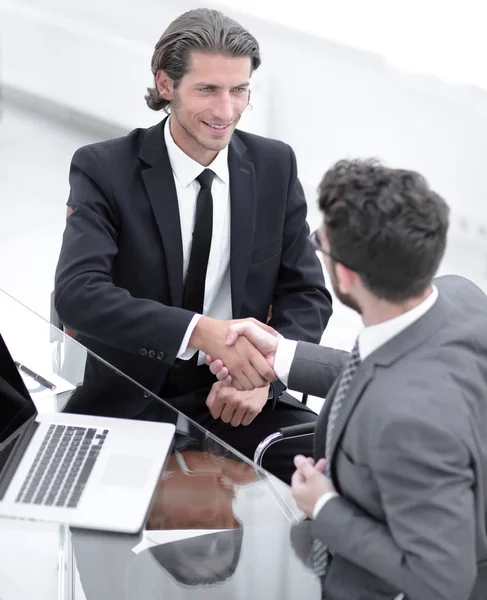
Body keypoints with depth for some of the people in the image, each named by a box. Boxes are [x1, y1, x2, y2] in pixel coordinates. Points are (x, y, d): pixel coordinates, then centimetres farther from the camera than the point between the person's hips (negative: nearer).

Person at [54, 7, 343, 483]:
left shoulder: (275, 166, 4)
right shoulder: (104, 169, -7)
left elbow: (307, 295, 6)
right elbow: (76, 293, -21)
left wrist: (263, 375, -15)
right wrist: (201, 332, -34)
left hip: (238, 398, 3)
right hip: (129, 400, -2)